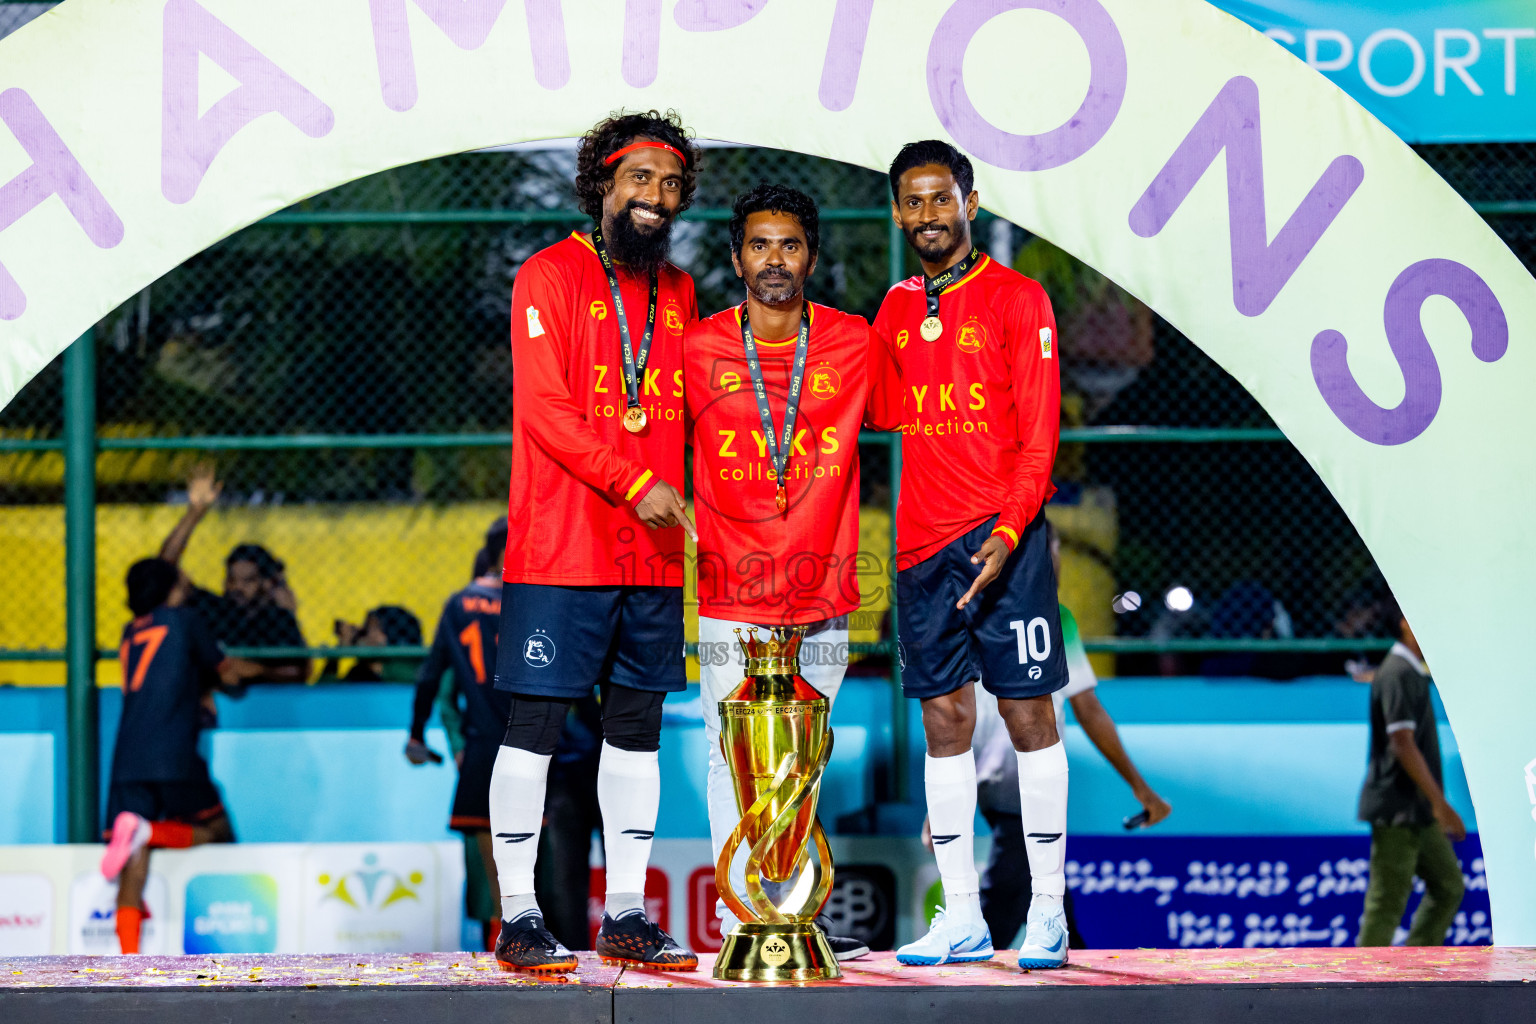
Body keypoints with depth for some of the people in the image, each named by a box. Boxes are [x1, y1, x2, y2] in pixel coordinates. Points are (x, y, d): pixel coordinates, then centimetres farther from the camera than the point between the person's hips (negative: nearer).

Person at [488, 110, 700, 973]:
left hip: (653, 553, 6)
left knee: (638, 724, 8)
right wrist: (636, 486, -17)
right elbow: (542, 407, -12)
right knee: (536, 724, -4)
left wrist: (679, 500, 4)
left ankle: (627, 914, 14)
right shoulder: (550, 276, -4)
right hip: (559, 548, -6)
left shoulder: (678, 292, 15)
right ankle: (520, 916, 1)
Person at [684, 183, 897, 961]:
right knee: (735, 758, -4)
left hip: (822, 598, 2)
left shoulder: (856, 345, 3)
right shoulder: (697, 350, -1)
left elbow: (895, 416, 18)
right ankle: (740, 921, 1)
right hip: (731, 596, -2)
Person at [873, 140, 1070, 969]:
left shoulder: (1016, 299, -1)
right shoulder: (895, 311, 14)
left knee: (1028, 713, -3)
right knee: (943, 719, 4)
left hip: (1001, 538, -5)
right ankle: (961, 917, 7)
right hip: (921, 545, 5)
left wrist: (1007, 531, -18)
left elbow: (1038, 431, -7)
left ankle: (1047, 909, 1)